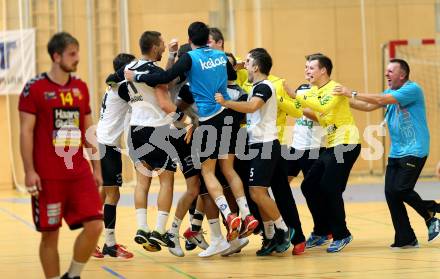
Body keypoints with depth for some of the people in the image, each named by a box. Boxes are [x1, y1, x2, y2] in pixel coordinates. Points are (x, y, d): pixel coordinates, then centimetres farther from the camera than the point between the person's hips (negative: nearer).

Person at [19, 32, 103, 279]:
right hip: (47, 176, -4)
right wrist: (29, 171, -14)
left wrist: (97, 168, 13)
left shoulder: (81, 88, 10)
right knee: (50, 234, 2)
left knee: (95, 225, -6)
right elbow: (26, 131, -7)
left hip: (79, 173, 4)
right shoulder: (35, 88, -6)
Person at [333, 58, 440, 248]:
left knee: (401, 189, -16)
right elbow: (369, 106, 12)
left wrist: (352, 93, -18)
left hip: (414, 152, -8)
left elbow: (381, 100, -21)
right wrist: (346, 99, 2)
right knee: (391, 193, 0)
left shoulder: (412, 89, -13)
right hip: (396, 152, 8)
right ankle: (405, 239, 6)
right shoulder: (391, 92, 16)